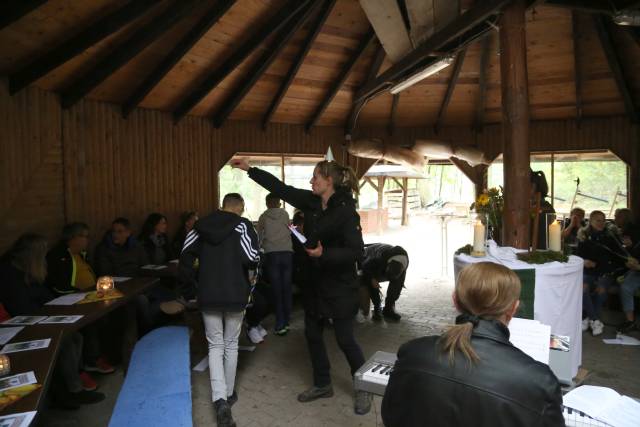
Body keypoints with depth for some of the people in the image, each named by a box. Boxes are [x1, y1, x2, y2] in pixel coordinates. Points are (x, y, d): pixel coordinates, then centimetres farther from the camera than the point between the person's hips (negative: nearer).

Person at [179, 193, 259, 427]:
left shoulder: (201, 225, 5)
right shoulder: (243, 225, -7)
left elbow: (185, 257, 1)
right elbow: (251, 258, -18)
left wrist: (194, 283, 11)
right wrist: (252, 263, 4)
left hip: (208, 296, 2)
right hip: (235, 295, -2)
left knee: (215, 346, 11)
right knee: (231, 345, 16)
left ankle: (220, 399, -4)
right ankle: (229, 393, 28)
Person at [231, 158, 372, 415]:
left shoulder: (346, 211, -19)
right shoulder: (310, 201, 1)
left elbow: (356, 251, -21)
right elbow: (280, 187, 5)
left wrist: (324, 254, -31)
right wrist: (250, 169, 6)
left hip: (340, 286, -7)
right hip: (315, 281, 8)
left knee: (345, 339, 3)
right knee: (312, 334, 16)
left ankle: (364, 390, 26)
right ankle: (322, 385, 36)